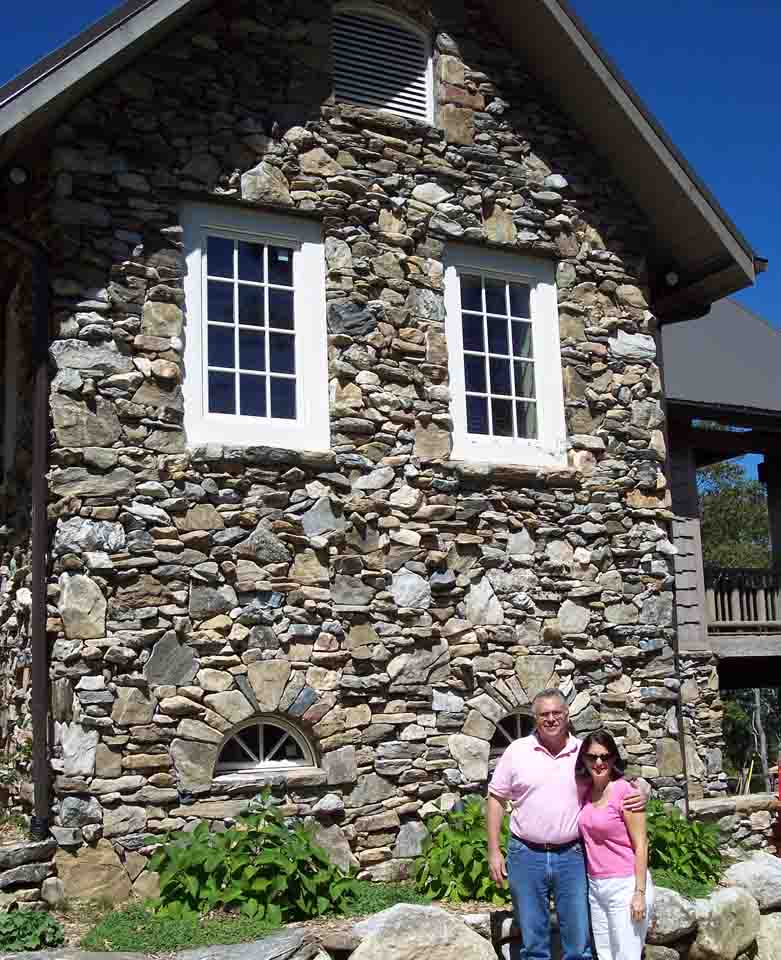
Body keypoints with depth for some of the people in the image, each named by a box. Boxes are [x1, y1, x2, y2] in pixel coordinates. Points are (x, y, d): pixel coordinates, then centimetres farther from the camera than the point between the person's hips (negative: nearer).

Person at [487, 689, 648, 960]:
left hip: (571, 855, 1)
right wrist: (494, 851, -2)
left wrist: (637, 795, -8)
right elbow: (495, 799, 3)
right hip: (526, 855, -1)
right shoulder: (517, 750, -2)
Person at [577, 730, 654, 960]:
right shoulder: (586, 791, 6)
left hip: (625, 885, -6)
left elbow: (640, 846, -12)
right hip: (595, 886, 7)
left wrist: (640, 893, -16)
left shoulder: (625, 792, -13)